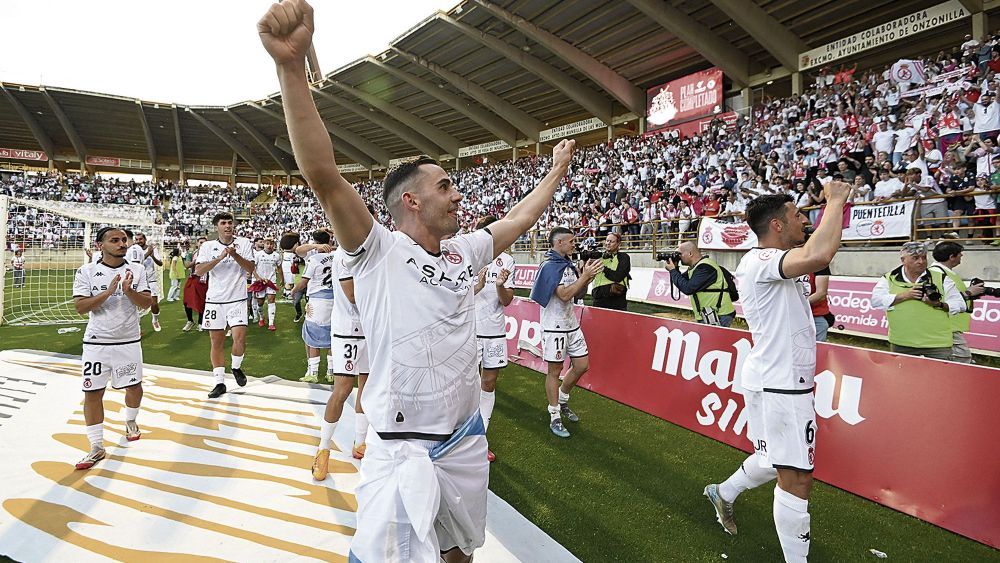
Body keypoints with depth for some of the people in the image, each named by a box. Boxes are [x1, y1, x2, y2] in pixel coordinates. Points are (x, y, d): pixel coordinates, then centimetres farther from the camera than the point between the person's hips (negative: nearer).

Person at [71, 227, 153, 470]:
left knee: (134, 386, 13)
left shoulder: (136, 270, 0)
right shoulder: (87, 271, -5)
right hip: (97, 343, -2)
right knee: (93, 393, -1)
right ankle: (97, 447, 9)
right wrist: (108, 292, -23)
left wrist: (129, 291, -22)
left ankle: (130, 421, 42)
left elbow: (147, 303, -5)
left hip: (129, 342, 2)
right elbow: (80, 306, -11)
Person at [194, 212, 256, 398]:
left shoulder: (244, 243, 3)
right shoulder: (208, 246, 4)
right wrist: (220, 257, -19)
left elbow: (250, 268, -7)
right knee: (217, 343, 5)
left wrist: (235, 255, -21)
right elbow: (199, 271, -9)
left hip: (237, 299, -1)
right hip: (214, 300, 1)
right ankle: (220, 382, 16)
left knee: (240, 338, -14)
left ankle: (236, 367, 16)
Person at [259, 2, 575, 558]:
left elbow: (519, 219, 19)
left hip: (467, 440, 6)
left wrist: (558, 170, 29)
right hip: (403, 449, -6)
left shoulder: (464, 253, 4)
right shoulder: (378, 252, -13)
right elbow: (324, 176, -27)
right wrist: (292, 66, -36)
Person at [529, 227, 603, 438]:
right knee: (555, 371, 2)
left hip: (572, 324, 8)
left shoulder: (568, 264, 11)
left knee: (582, 365, 12)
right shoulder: (550, 266, -15)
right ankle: (555, 418, 14)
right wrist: (585, 276, -20)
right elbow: (565, 295, -24)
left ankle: (562, 401, 33)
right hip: (555, 327, -8)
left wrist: (588, 277, -1)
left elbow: (579, 294, 15)